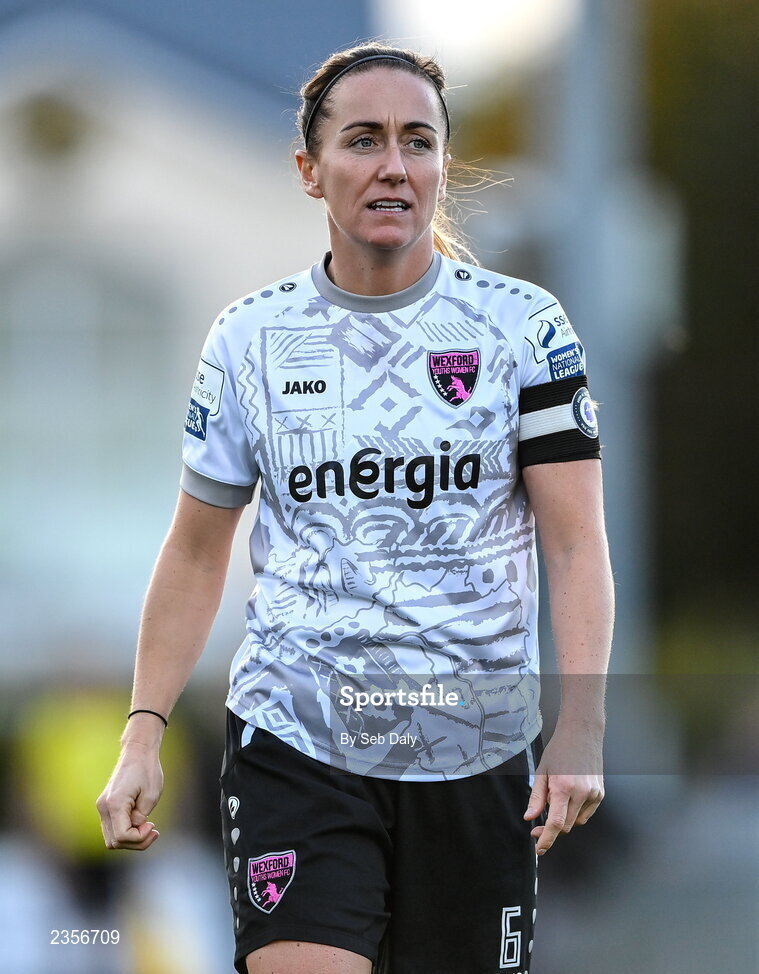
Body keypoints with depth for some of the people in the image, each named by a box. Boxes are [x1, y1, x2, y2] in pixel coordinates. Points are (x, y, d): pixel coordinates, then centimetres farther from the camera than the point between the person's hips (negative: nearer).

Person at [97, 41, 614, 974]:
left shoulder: (523, 325, 1)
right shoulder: (250, 336, 5)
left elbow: (576, 542, -2)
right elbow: (196, 553, 13)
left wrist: (580, 728, -15)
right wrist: (143, 734, 4)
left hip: (477, 754, 0)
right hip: (292, 745, 0)